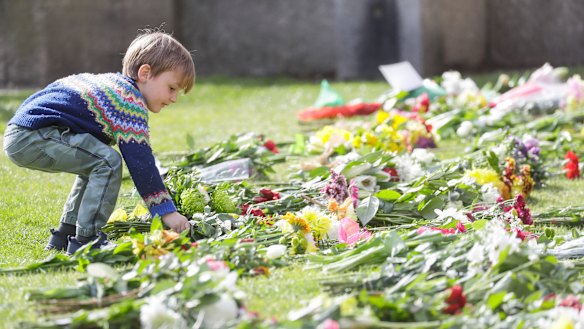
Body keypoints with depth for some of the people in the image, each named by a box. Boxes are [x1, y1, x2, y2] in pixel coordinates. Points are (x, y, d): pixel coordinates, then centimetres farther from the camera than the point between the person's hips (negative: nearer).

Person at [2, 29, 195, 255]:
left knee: (94, 164, 24)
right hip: (33, 137, -11)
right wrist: (167, 211, -13)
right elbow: (140, 161, -17)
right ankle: (85, 240, -14)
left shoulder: (114, 83, 20)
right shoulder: (132, 104, -12)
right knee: (108, 162, -17)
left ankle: (64, 236, 26)